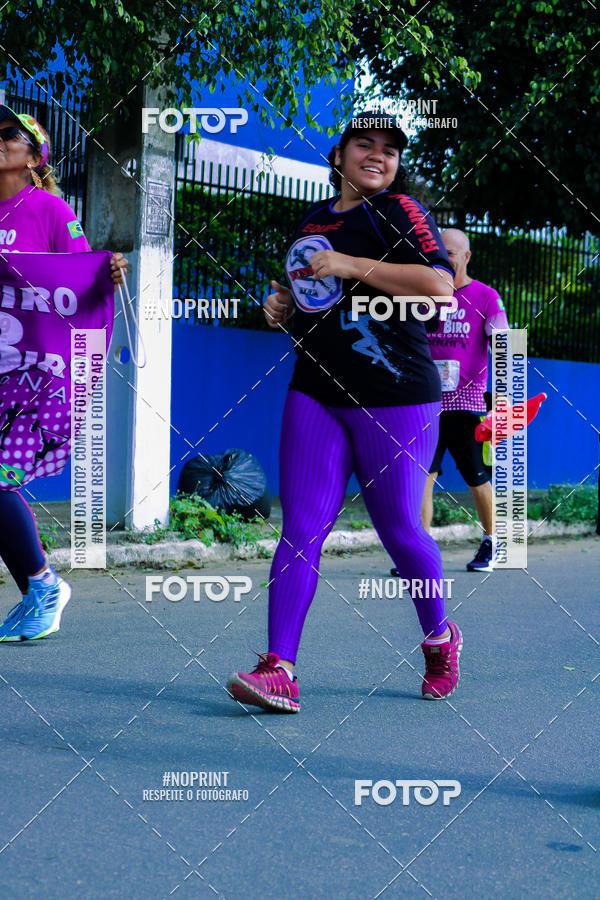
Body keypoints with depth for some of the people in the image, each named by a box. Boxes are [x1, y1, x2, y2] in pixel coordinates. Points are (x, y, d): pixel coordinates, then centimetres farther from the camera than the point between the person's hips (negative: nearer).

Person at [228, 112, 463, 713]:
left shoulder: (396, 210, -4)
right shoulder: (314, 222, 17)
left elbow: (440, 285, -19)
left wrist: (350, 265, -19)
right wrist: (283, 306, 9)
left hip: (394, 398, -5)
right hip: (315, 393, 5)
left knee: (399, 531, 3)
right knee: (299, 529, -5)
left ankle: (439, 639, 29)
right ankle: (279, 669, -7)